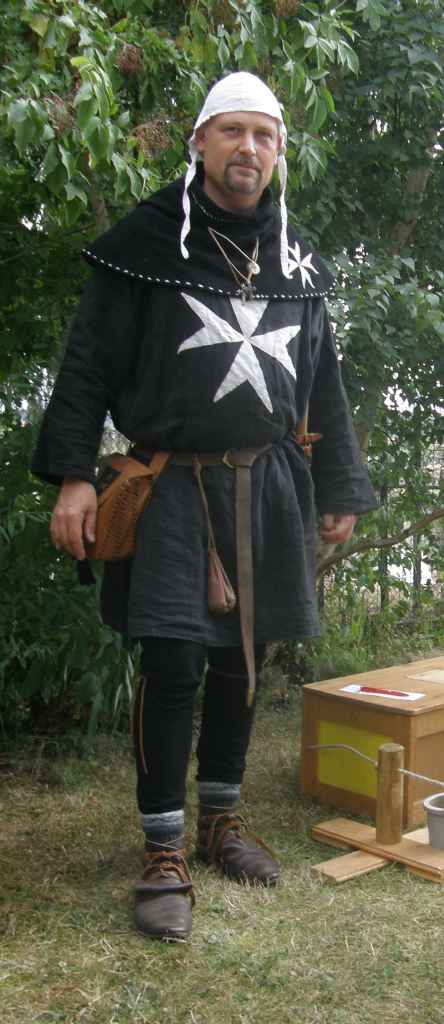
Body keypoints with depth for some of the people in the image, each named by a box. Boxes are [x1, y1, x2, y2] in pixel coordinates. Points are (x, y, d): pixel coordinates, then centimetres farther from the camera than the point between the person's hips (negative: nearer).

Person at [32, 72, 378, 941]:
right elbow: (90, 364, -4)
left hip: (267, 489, 5)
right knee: (172, 664, -7)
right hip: (175, 485, -4)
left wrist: (339, 492, 15)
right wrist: (72, 473, -13)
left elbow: (322, 386, 17)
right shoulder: (148, 241, -1)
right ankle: (164, 854, 7)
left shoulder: (296, 260, 12)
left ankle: (221, 819, 29)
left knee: (242, 658, 11)